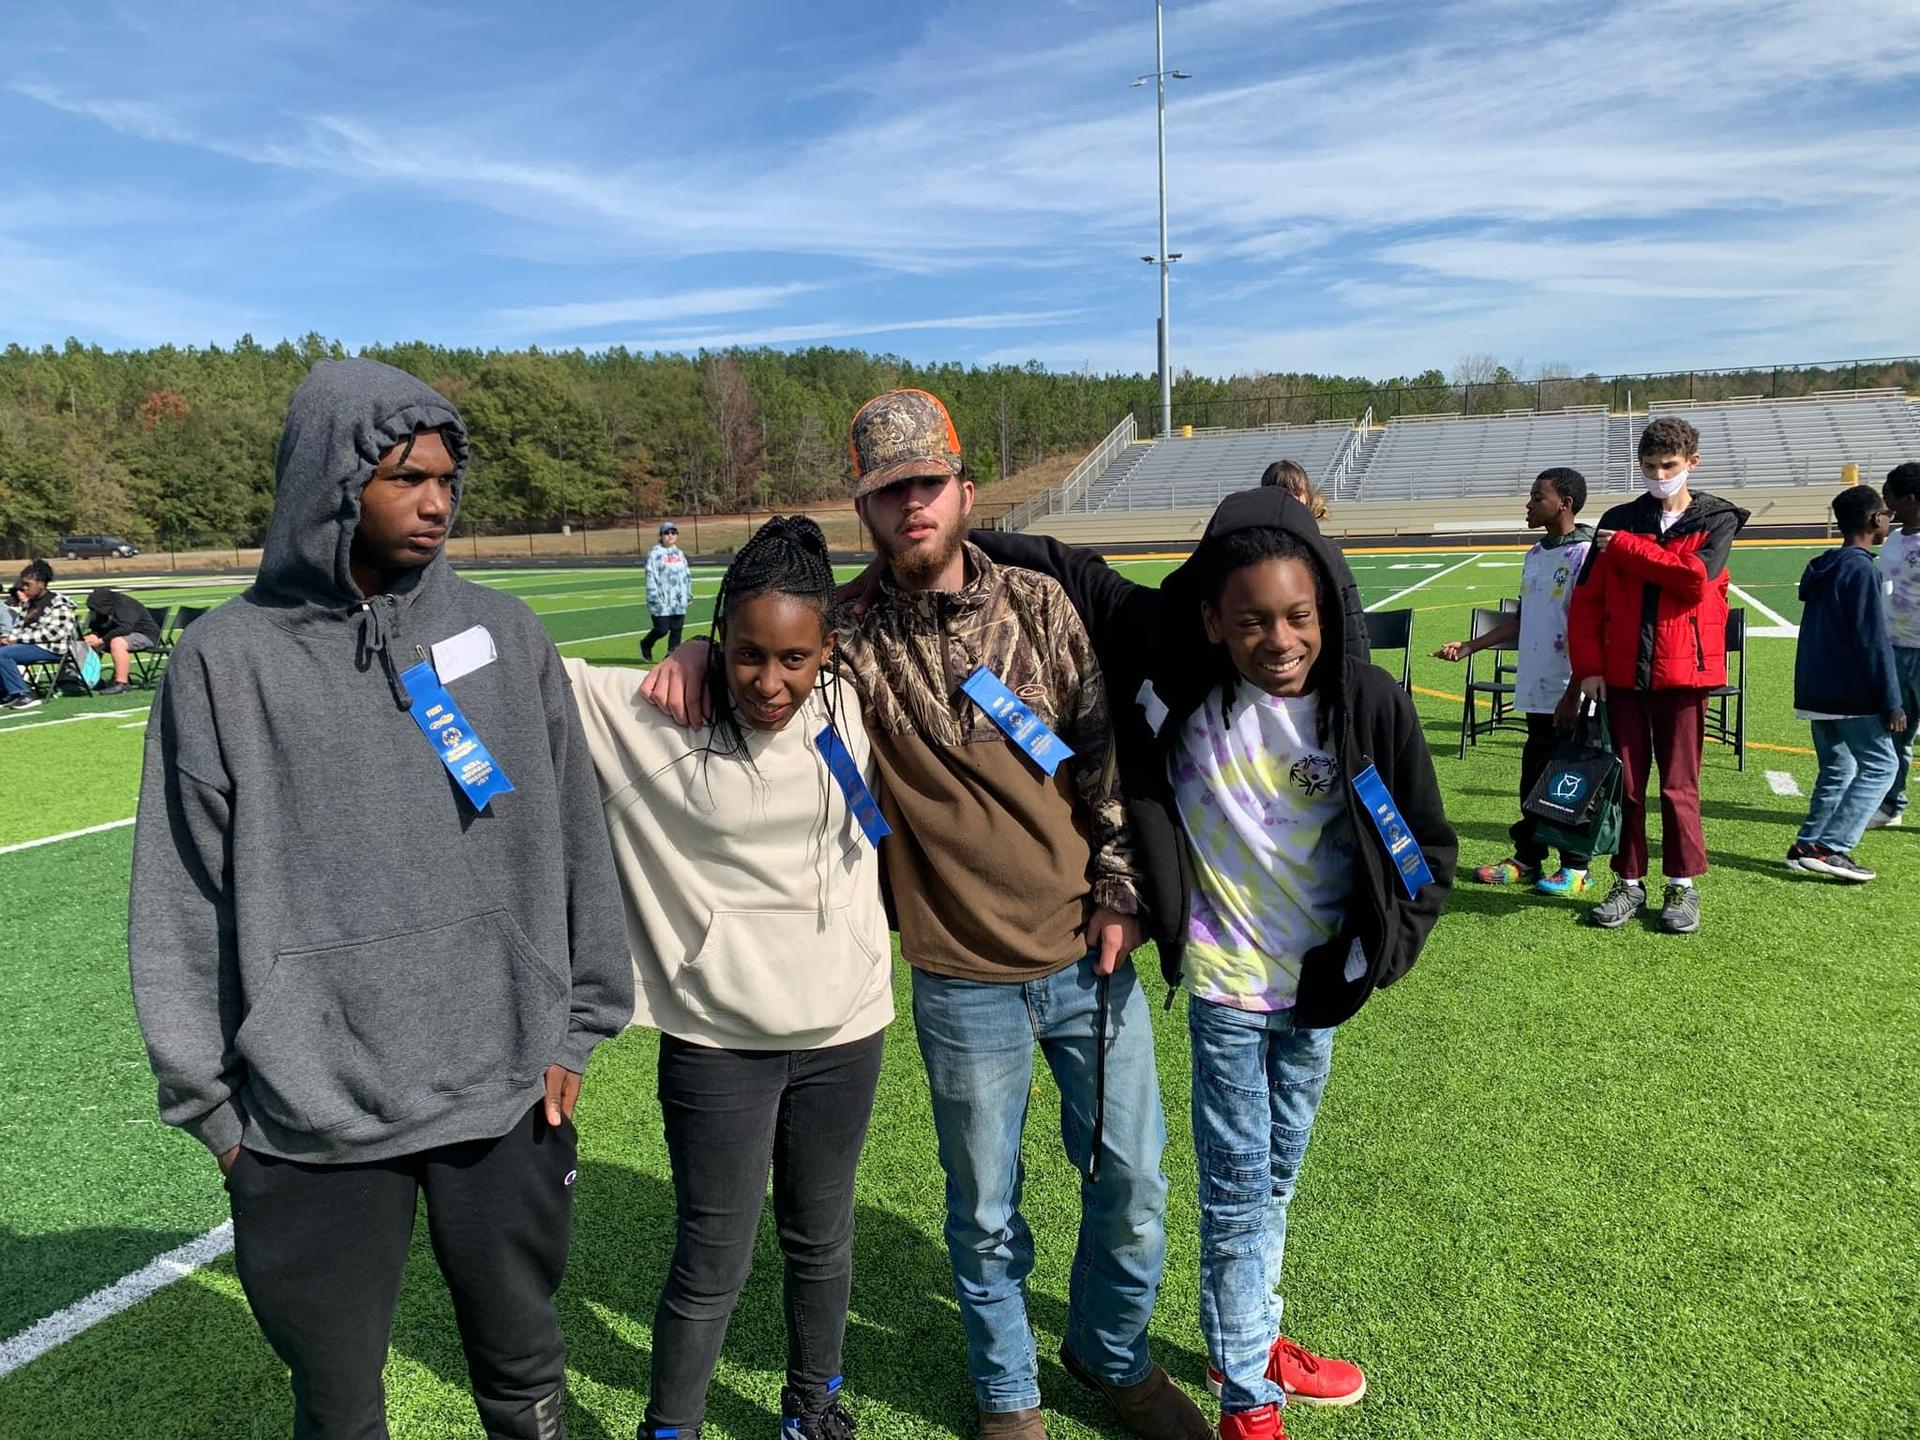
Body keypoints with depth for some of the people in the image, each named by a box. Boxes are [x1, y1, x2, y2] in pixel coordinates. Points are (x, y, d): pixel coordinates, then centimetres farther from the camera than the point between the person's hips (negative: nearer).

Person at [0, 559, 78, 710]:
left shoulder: (58, 603, -11)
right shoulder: (29, 603, 15)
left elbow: (53, 633, -20)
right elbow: (19, 626, 20)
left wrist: (18, 639, -19)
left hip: (50, 648, -9)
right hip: (33, 645, 9)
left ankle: (24, 695, -19)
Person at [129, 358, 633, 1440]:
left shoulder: (502, 632, 0)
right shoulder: (226, 661, -4)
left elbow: (576, 841, 3)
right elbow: (185, 904, 0)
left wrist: (578, 1028, 3)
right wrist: (210, 1100, 2)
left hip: (506, 1097, 2)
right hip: (313, 1127, -1)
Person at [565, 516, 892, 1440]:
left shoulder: (850, 708, -5)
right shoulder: (654, 717, -11)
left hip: (844, 1030, 3)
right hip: (716, 1042, -3)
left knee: (821, 1239, 22)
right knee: (713, 1266, 10)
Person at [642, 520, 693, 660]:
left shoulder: (679, 554, 16)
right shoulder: (655, 553, -5)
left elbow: (687, 575, 21)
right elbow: (651, 576, -10)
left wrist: (689, 594, 16)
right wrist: (654, 597, -17)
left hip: (679, 601, 6)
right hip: (662, 602, -6)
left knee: (676, 629, 3)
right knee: (662, 629, -5)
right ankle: (645, 645, 21)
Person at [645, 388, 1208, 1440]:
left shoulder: (1038, 603, -2)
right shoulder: (853, 636, -7)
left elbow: (1108, 748, 2)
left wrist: (1120, 890, 0)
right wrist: (694, 652, -15)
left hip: (1089, 959, 2)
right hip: (963, 981, -2)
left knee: (1131, 1184, 15)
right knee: (985, 1212, 14)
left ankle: (1112, 1355, 45)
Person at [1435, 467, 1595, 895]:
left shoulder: (1585, 555, -12)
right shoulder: (1534, 556, 13)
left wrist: (1572, 695, -18)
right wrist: (1468, 647, 13)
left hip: (1569, 696, -8)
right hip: (1534, 691, 8)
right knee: (1533, 776, 14)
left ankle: (1575, 868, 13)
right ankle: (1527, 859, 24)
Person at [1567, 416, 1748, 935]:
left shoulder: (1716, 520, 3)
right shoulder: (1619, 521, 9)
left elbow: (1695, 576, -17)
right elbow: (1586, 600, 5)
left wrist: (1626, 548, -10)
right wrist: (1588, 667, -3)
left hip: (1682, 672, -2)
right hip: (1622, 673, 2)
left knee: (1678, 784, 3)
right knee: (1624, 782, 6)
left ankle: (1683, 885, 16)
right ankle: (1629, 882, 17)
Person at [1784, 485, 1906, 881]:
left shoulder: (1821, 567, 13)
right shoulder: (1861, 570, -14)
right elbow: (1874, 643, -16)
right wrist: (1891, 704, -13)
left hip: (1815, 692, 9)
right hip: (1851, 696, -9)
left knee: (1837, 768, 16)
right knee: (1880, 765, -2)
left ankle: (1806, 846, 14)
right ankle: (1828, 848, -9)